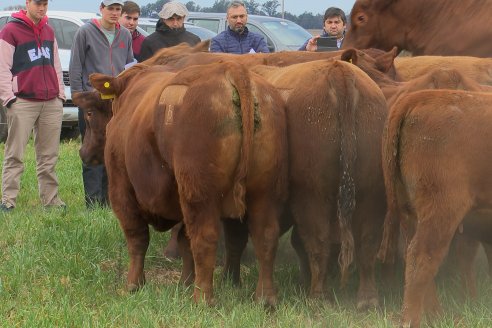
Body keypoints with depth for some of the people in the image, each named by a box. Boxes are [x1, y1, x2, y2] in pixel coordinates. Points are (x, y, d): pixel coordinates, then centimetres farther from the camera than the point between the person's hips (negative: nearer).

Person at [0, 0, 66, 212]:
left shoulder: (48, 32, 18)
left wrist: (60, 94, 14)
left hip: (52, 104, 6)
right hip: (22, 102, -6)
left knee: (49, 156, 6)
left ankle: (50, 199, 10)